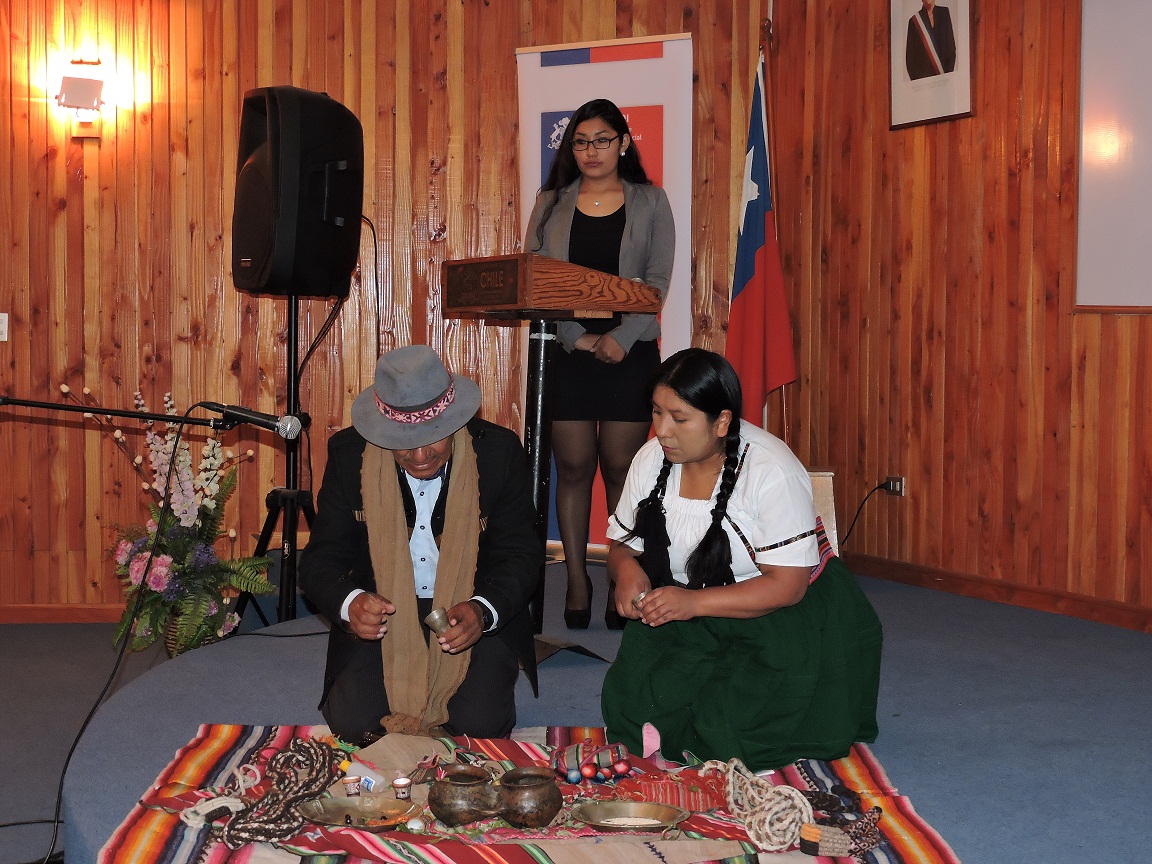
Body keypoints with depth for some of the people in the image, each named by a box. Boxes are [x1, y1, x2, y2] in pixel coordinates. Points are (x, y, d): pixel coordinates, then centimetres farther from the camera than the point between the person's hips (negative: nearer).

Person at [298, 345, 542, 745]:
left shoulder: (499, 452, -12)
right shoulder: (349, 454, -9)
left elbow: (521, 554, -7)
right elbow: (321, 558, -6)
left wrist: (483, 611, -28)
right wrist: (349, 603, -30)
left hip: (473, 614, -1)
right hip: (381, 612, 1)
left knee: (481, 723, -21)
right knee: (351, 722, -20)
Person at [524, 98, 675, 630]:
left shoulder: (649, 202, 6)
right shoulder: (551, 203, 9)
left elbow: (657, 280, 0)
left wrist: (620, 337, -14)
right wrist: (576, 336, -12)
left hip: (629, 351, -1)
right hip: (565, 350, 1)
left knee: (620, 468, 0)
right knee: (572, 467, 1)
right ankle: (577, 582, 9)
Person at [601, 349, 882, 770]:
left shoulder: (771, 471, -21)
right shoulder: (651, 460, -3)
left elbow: (788, 586, -23)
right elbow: (622, 544, 9)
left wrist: (695, 602, -33)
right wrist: (626, 567, -18)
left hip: (788, 617, -5)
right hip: (690, 617, 5)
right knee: (633, 702, -22)